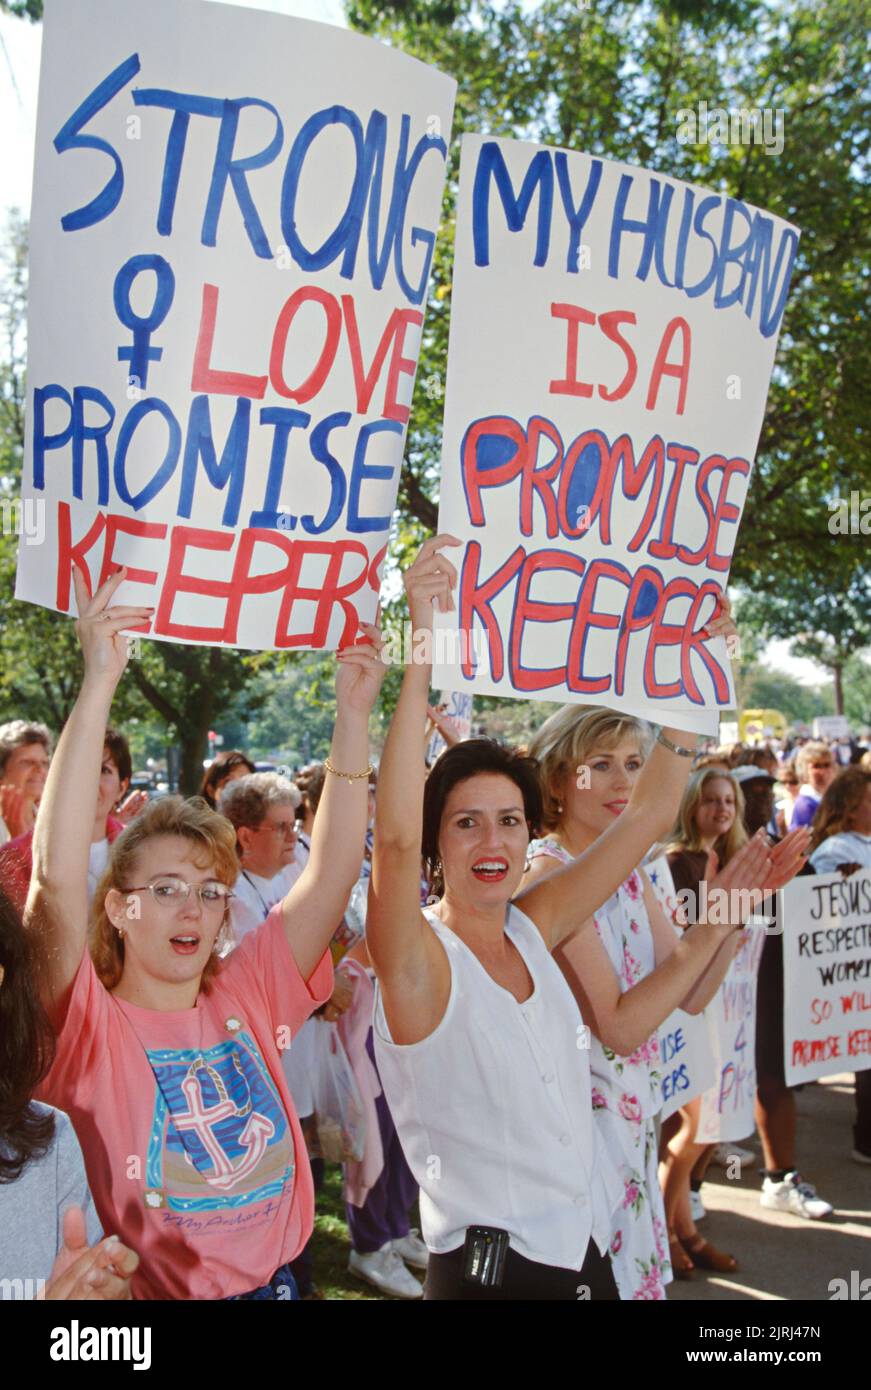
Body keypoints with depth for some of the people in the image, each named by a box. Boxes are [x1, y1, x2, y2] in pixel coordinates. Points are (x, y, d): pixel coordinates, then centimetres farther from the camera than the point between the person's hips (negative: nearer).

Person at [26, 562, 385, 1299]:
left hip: (273, 1280, 4)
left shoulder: (247, 995, -2)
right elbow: (57, 875, -29)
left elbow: (334, 868, -8)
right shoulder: (89, 1025, -14)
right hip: (144, 1293, -4)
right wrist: (100, 682, -33)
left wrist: (354, 714, -17)